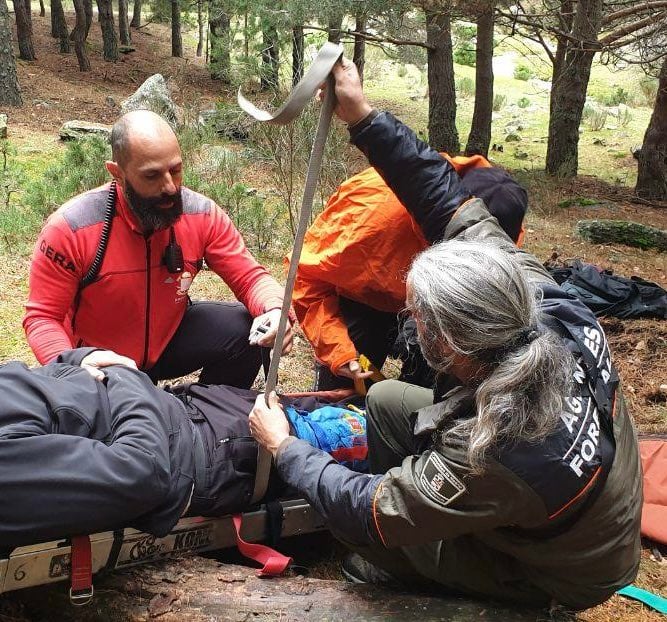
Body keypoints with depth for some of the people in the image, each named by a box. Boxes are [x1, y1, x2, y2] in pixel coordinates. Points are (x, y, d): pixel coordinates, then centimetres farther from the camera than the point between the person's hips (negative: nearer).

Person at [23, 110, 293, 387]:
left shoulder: (202, 214, -16)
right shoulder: (69, 228, -24)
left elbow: (250, 277, -9)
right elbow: (42, 318, -17)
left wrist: (274, 310, -34)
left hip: (169, 340, 2)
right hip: (98, 361, -2)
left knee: (243, 330, -20)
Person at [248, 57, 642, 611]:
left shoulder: (490, 456, -44)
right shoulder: (549, 308, -29)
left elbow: (365, 515, -29)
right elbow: (451, 204, -20)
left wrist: (284, 447, -14)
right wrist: (363, 117, -22)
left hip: (554, 578, -6)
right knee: (386, 399, 6)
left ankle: (404, 570, 31)